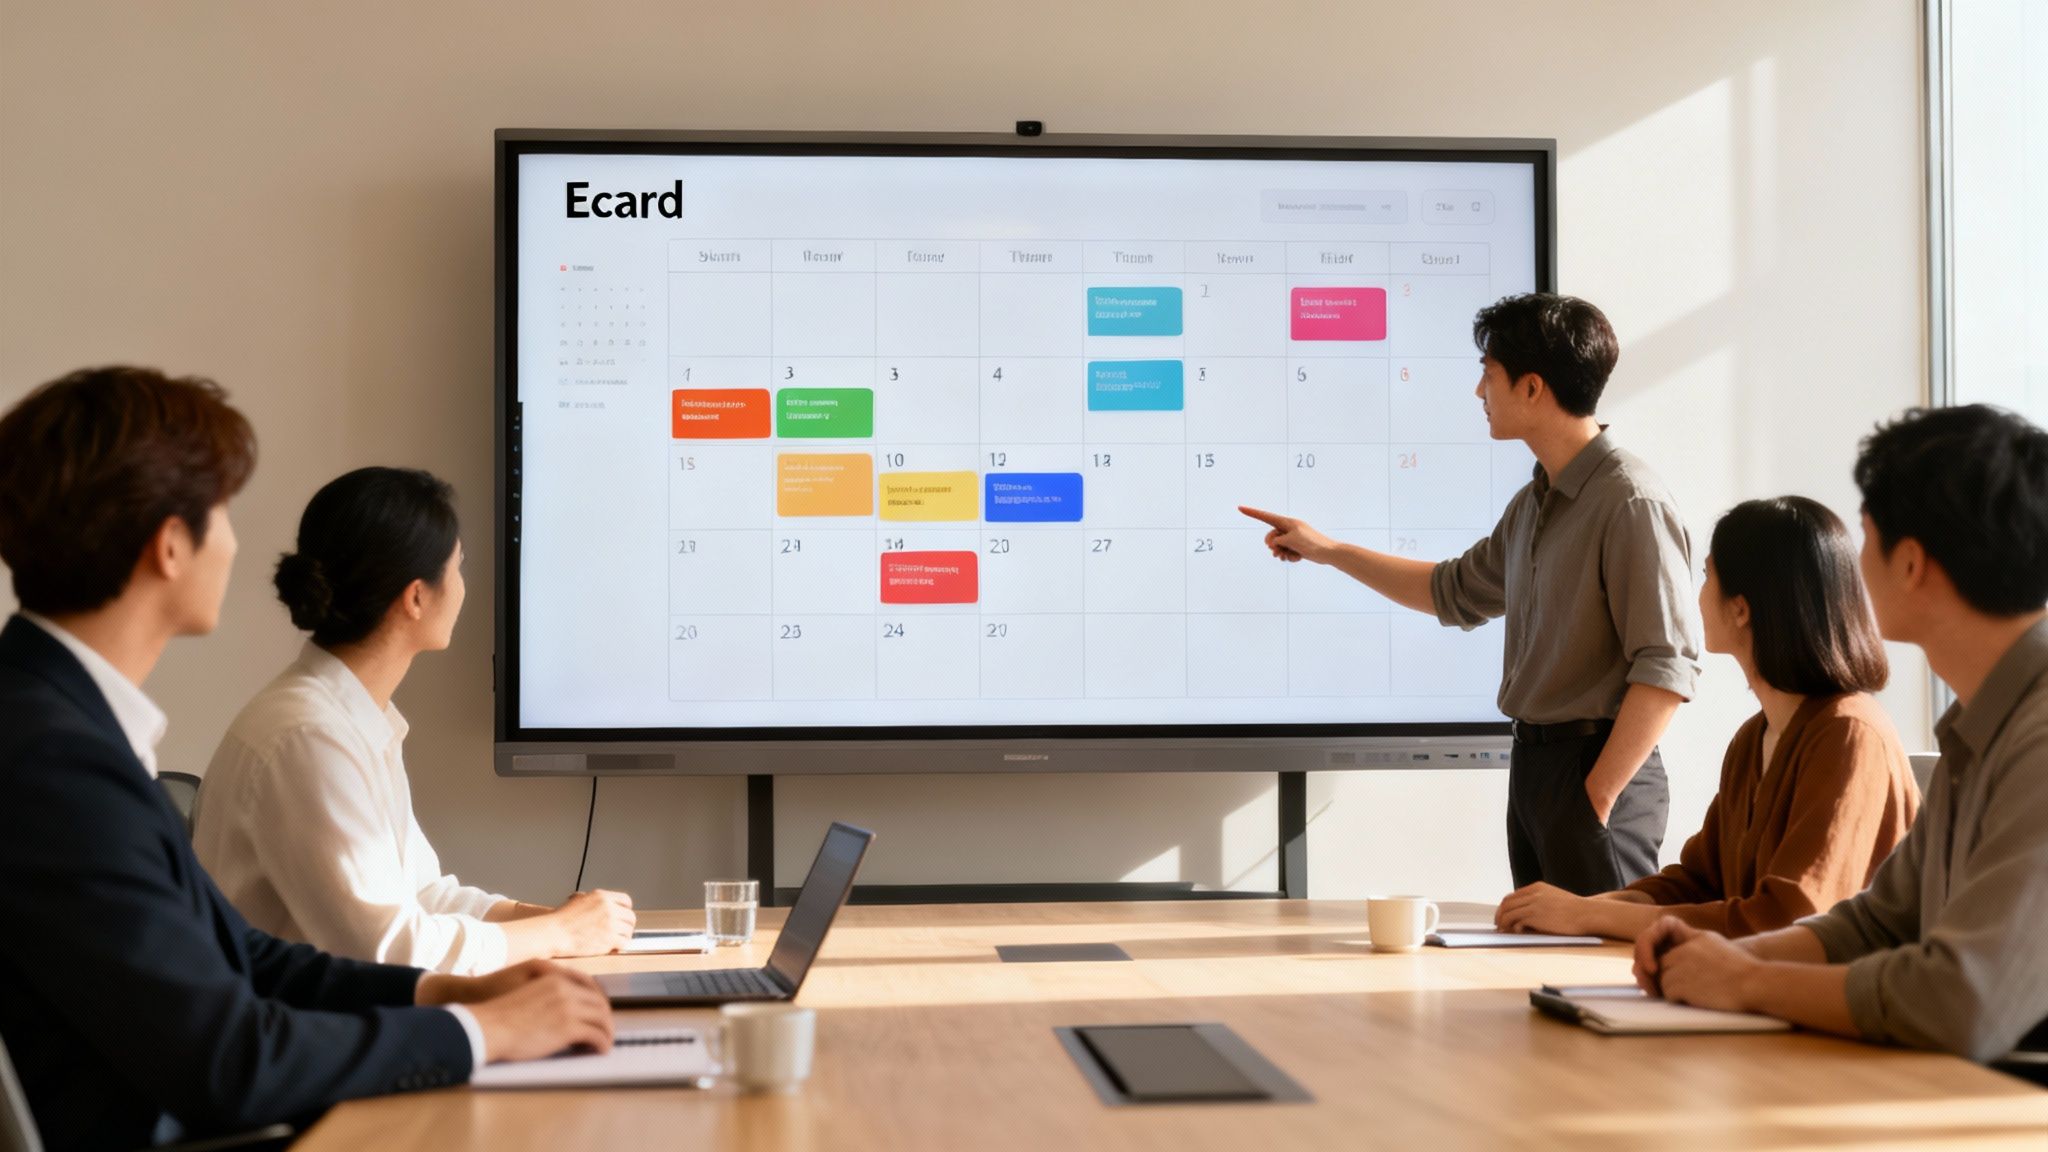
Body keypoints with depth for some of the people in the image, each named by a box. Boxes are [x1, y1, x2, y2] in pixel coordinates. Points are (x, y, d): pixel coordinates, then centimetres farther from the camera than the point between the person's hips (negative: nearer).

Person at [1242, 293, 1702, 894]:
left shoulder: (1632, 504, -17)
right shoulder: (1534, 502, 13)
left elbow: (1669, 668, -21)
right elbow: (1455, 592, 28)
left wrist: (1597, 795, -21)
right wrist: (1326, 549, 26)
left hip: (1597, 764, -9)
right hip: (1532, 761, 9)